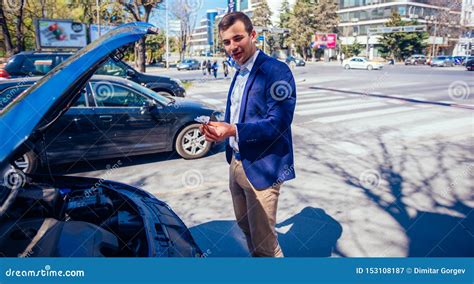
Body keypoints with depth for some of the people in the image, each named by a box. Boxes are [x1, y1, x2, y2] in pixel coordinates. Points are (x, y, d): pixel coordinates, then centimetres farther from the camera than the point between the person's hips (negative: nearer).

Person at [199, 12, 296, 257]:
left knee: (264, 242, 4)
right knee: (245, 227, 23)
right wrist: (219, 128, -1)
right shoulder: (239, 72, 12)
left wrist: (233, 130, -31)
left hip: (262, 168, -8)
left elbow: (278, 122, -23)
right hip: (236, 162, 8)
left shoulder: (277, 71, -16)